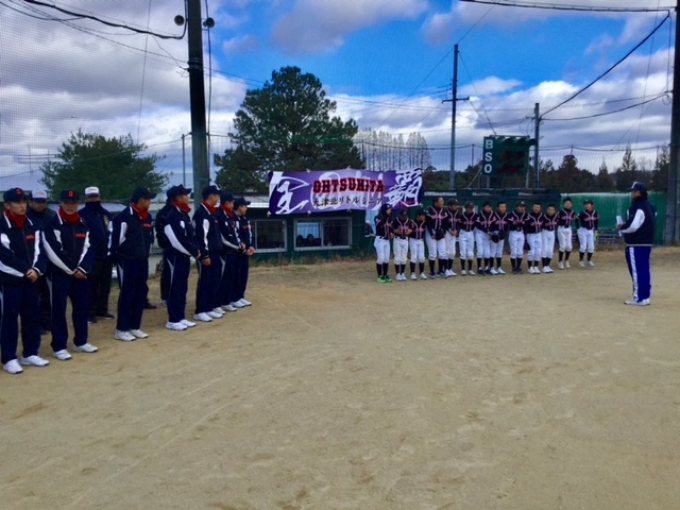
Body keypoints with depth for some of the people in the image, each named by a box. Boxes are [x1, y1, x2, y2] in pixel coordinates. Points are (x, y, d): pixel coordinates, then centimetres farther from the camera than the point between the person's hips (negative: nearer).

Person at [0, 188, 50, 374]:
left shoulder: (32, 226, 12)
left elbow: (38, 251, 6)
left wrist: (36, 269, -10)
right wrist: (26, 270, -15)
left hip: (31, 279, 6)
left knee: (32, 317, 9)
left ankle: (30, 354, 22)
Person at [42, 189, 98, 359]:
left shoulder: (83, 225, 10)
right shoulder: (52, 225, -7)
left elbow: (88, 249, 5)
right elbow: (54, 252, -14)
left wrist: (82, 269, -10)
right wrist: (72, 270, -13)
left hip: (80, 273, 5)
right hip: (59, 274, -5)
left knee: (82, 307, 10)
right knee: (59, 309, 0)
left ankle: (81, 342, 24)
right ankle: (59, 347, 7)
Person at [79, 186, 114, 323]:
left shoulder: (106, 214, 14)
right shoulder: (81, 214, -5)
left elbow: (113, 232, 20)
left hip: (106, 255, 6)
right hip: (91, 256, -6)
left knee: (105, 285, 12)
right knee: (91, 286, -1)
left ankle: (102, 310, 22)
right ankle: (90, 313, 6)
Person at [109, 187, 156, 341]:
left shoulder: (147, 217, 11)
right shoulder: (125, 216, -15)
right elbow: (116, 237, -14)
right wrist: (115, 256, -9)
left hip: (142, 260, 8)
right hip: (127, 261, -8)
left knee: (141, 293, 10)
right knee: (127, 294, -2)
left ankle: (135, 327, 21)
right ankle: (121, 329, 8)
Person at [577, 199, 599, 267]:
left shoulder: (595, 213, -4)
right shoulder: (583, 213, -16)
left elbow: (596, 221, 9)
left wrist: (595, 230, 8)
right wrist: (579, 228, -13)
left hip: (591, 231, 4)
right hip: (583, 231, -4)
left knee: (591, 247, 4)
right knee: (583, 246, -5)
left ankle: (589, 260, 20)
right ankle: (580, 260, 9)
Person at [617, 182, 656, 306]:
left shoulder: (637, 207, -16)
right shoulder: (651, 207, 15)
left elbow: (632, 226, -23)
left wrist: (621, 227, -4)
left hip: (635, 245, -9)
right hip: (647, 243, 10)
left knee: (637, 271, -6)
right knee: (645, 270, 11)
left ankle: (639, 298, -5)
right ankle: (645, 297, 15)